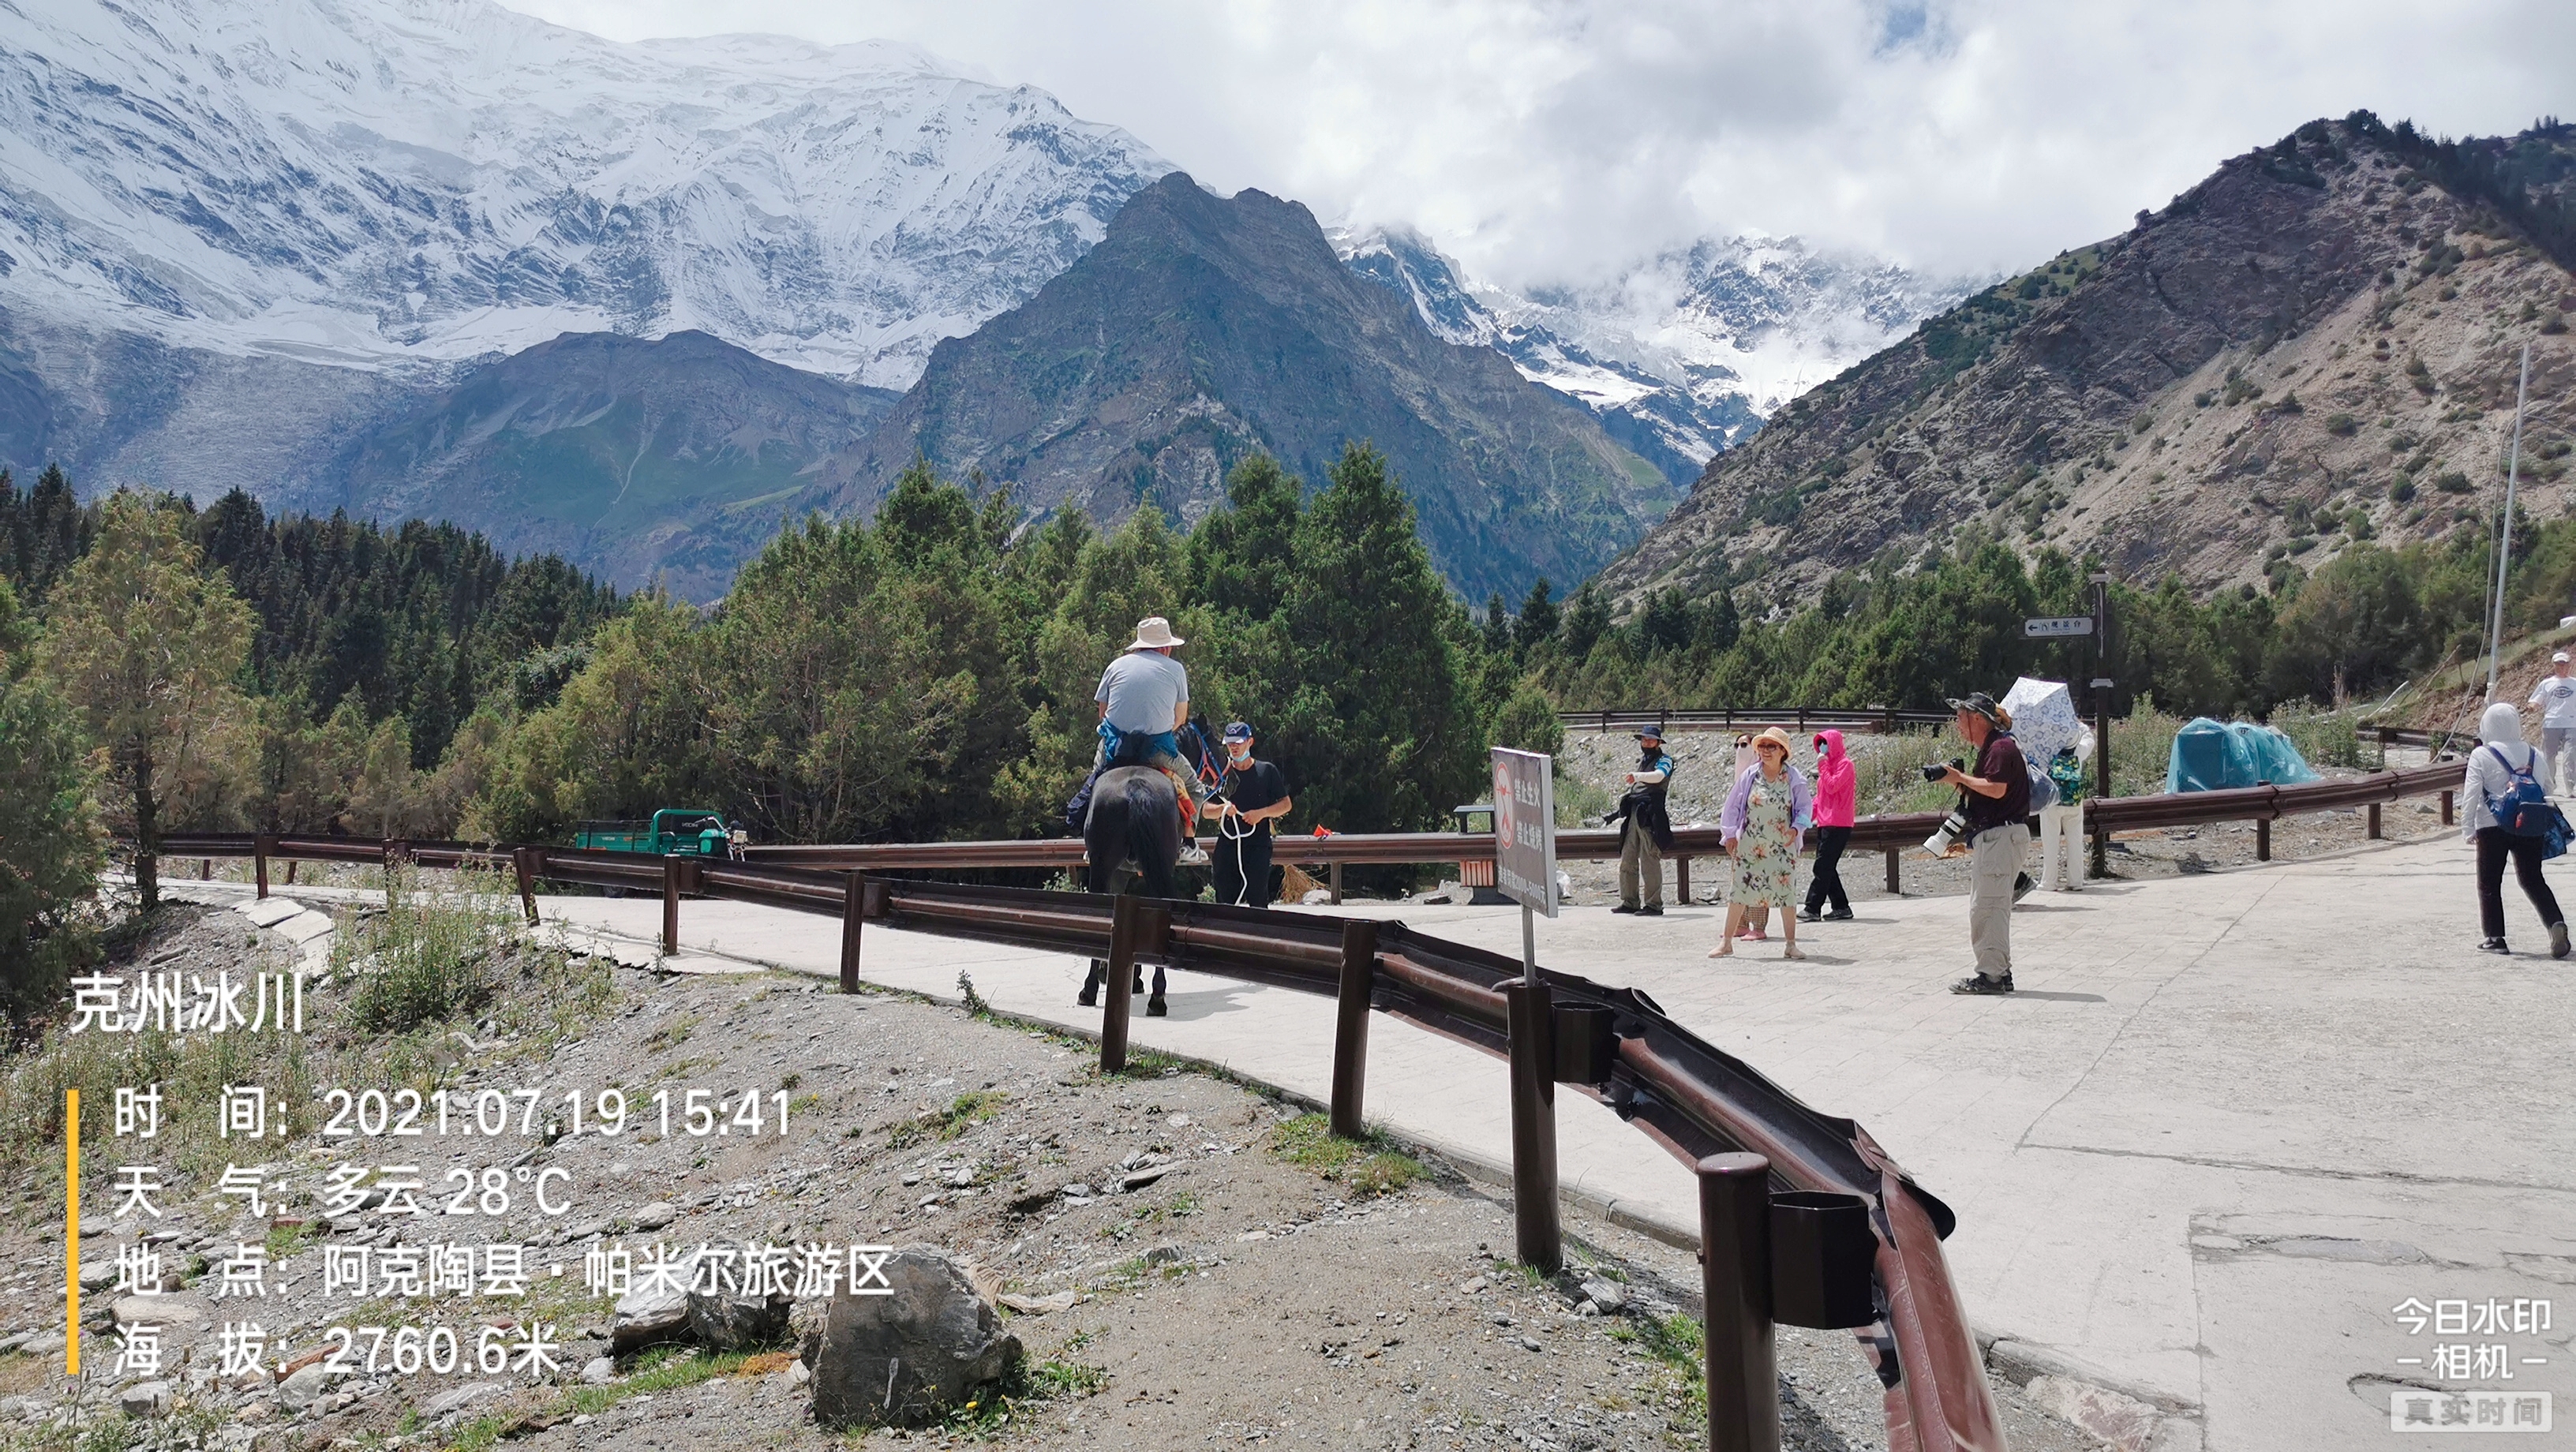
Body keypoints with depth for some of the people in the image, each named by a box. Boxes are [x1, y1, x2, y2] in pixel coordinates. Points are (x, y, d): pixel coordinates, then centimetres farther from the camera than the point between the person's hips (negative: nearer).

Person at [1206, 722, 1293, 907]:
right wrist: (1223, 809, -13)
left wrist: (1262, 813, -12)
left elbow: (1286, 804, 5)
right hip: (1227, 842, 3)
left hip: (1258, 844, -3)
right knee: (1225, 897, 4)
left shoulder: (1267, 771, 5)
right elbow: (1206, 810, 9)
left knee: (1257, 897, -10)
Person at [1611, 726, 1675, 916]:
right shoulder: (1641, 760, 24)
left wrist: (1637, 776, -38)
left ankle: (1653, 905, -6)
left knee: (1650, 861, -9)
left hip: (1650, 815, -8)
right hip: (1634, 813, 8)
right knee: (1627, 860, 6)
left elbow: (1658, 776, -21)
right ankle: (1629, 902, 12)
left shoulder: (1664, 760, 0)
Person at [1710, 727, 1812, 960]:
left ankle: (1790, 945, 7)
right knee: (1740, 889, 2)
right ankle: (1726, 942, 9)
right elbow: (1733, 806, 6)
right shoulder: (1749, 776, 0)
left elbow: (1806, 807, 2)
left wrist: (1797, 828, -14)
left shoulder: (1795, 778, -2)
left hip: (1783, 845, -1)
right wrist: (1730, 834, 2)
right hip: (1750, 844, 1)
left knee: (1786, 890, -3)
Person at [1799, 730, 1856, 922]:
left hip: (1837, 825, -10)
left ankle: (1813, 910, -12)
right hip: (1824, 824, 10)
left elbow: (1832, 787, -20)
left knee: (1823, 867, -11)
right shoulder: (1827, 764, 21)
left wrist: (1822, 766, -12)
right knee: (1827, 868, 8)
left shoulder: (1845, 764, -7)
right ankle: (1841, 907, 12)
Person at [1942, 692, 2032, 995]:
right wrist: (1961, 781, 3)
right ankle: (2000, 973, 18)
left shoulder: (2001, 746, -12)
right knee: (1994, 906, 13)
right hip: (1992, 836, 11)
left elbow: (1997, 789, -23)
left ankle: (1991, 974, -9)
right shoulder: (1990, 747, 21)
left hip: (2001, 834, -11)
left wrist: (1961, 777, -13)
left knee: (1987, 905, -11)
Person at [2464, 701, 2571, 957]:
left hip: (2492, 828, -4)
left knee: (2489, 883, 7)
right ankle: (2556, 923, -7)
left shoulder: (2481, 756, -8)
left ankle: (2495, 937, 7)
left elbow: (2471, 795, -11)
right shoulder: (2533, 754, 4)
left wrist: (2468, 828, -6)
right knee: (2533, 879, 13)